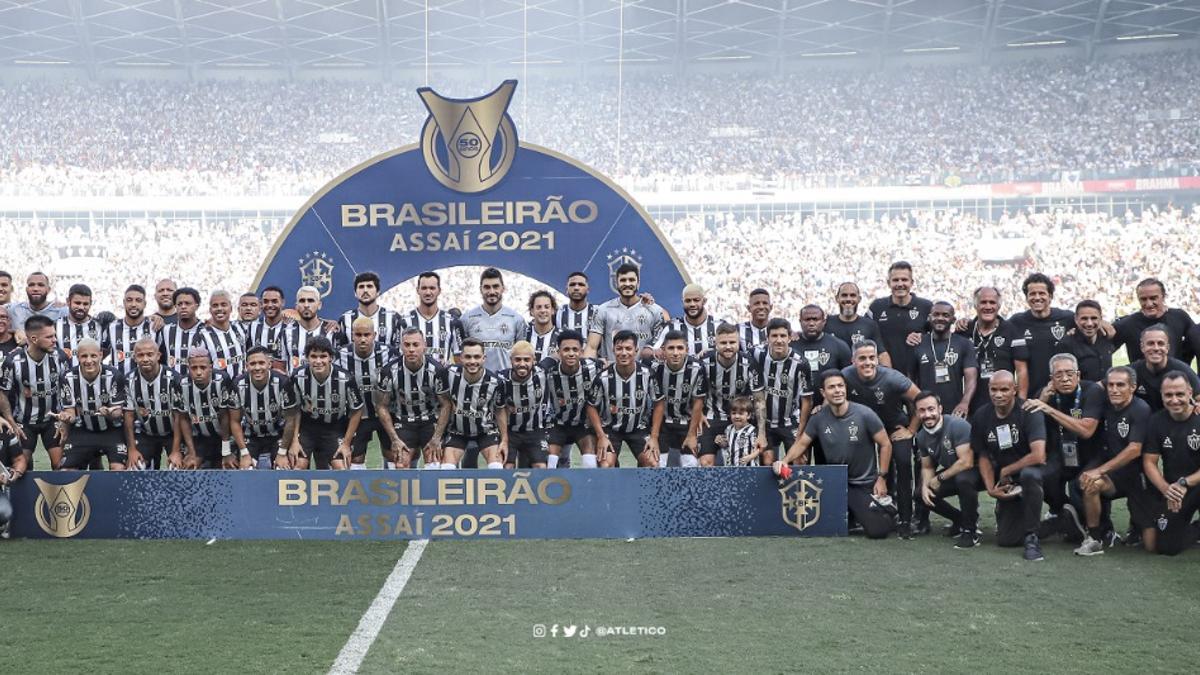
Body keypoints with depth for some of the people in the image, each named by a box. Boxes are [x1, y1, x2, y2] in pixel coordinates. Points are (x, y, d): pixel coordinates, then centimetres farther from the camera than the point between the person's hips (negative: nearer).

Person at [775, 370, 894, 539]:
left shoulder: (864, 414, -14)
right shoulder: (819, 418, -6)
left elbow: (885, 444, -6)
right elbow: (802, 443, 4)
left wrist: (881, 478, -9)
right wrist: (785, 460, -15)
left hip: (864, 485, -3)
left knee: (877, 530, -15)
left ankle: (882, 511, 22)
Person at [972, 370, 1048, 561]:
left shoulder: (1029, 413, -20)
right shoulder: (981, 417, -4)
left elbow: (1038, 456, -30)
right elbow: (983, 457, 5)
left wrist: (1006, 471, -16)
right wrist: (990, 488, -9)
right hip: (1004, 482, 4)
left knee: (1029, 474, -41)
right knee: (1006, 540, -5)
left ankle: (1032, 537, -25)